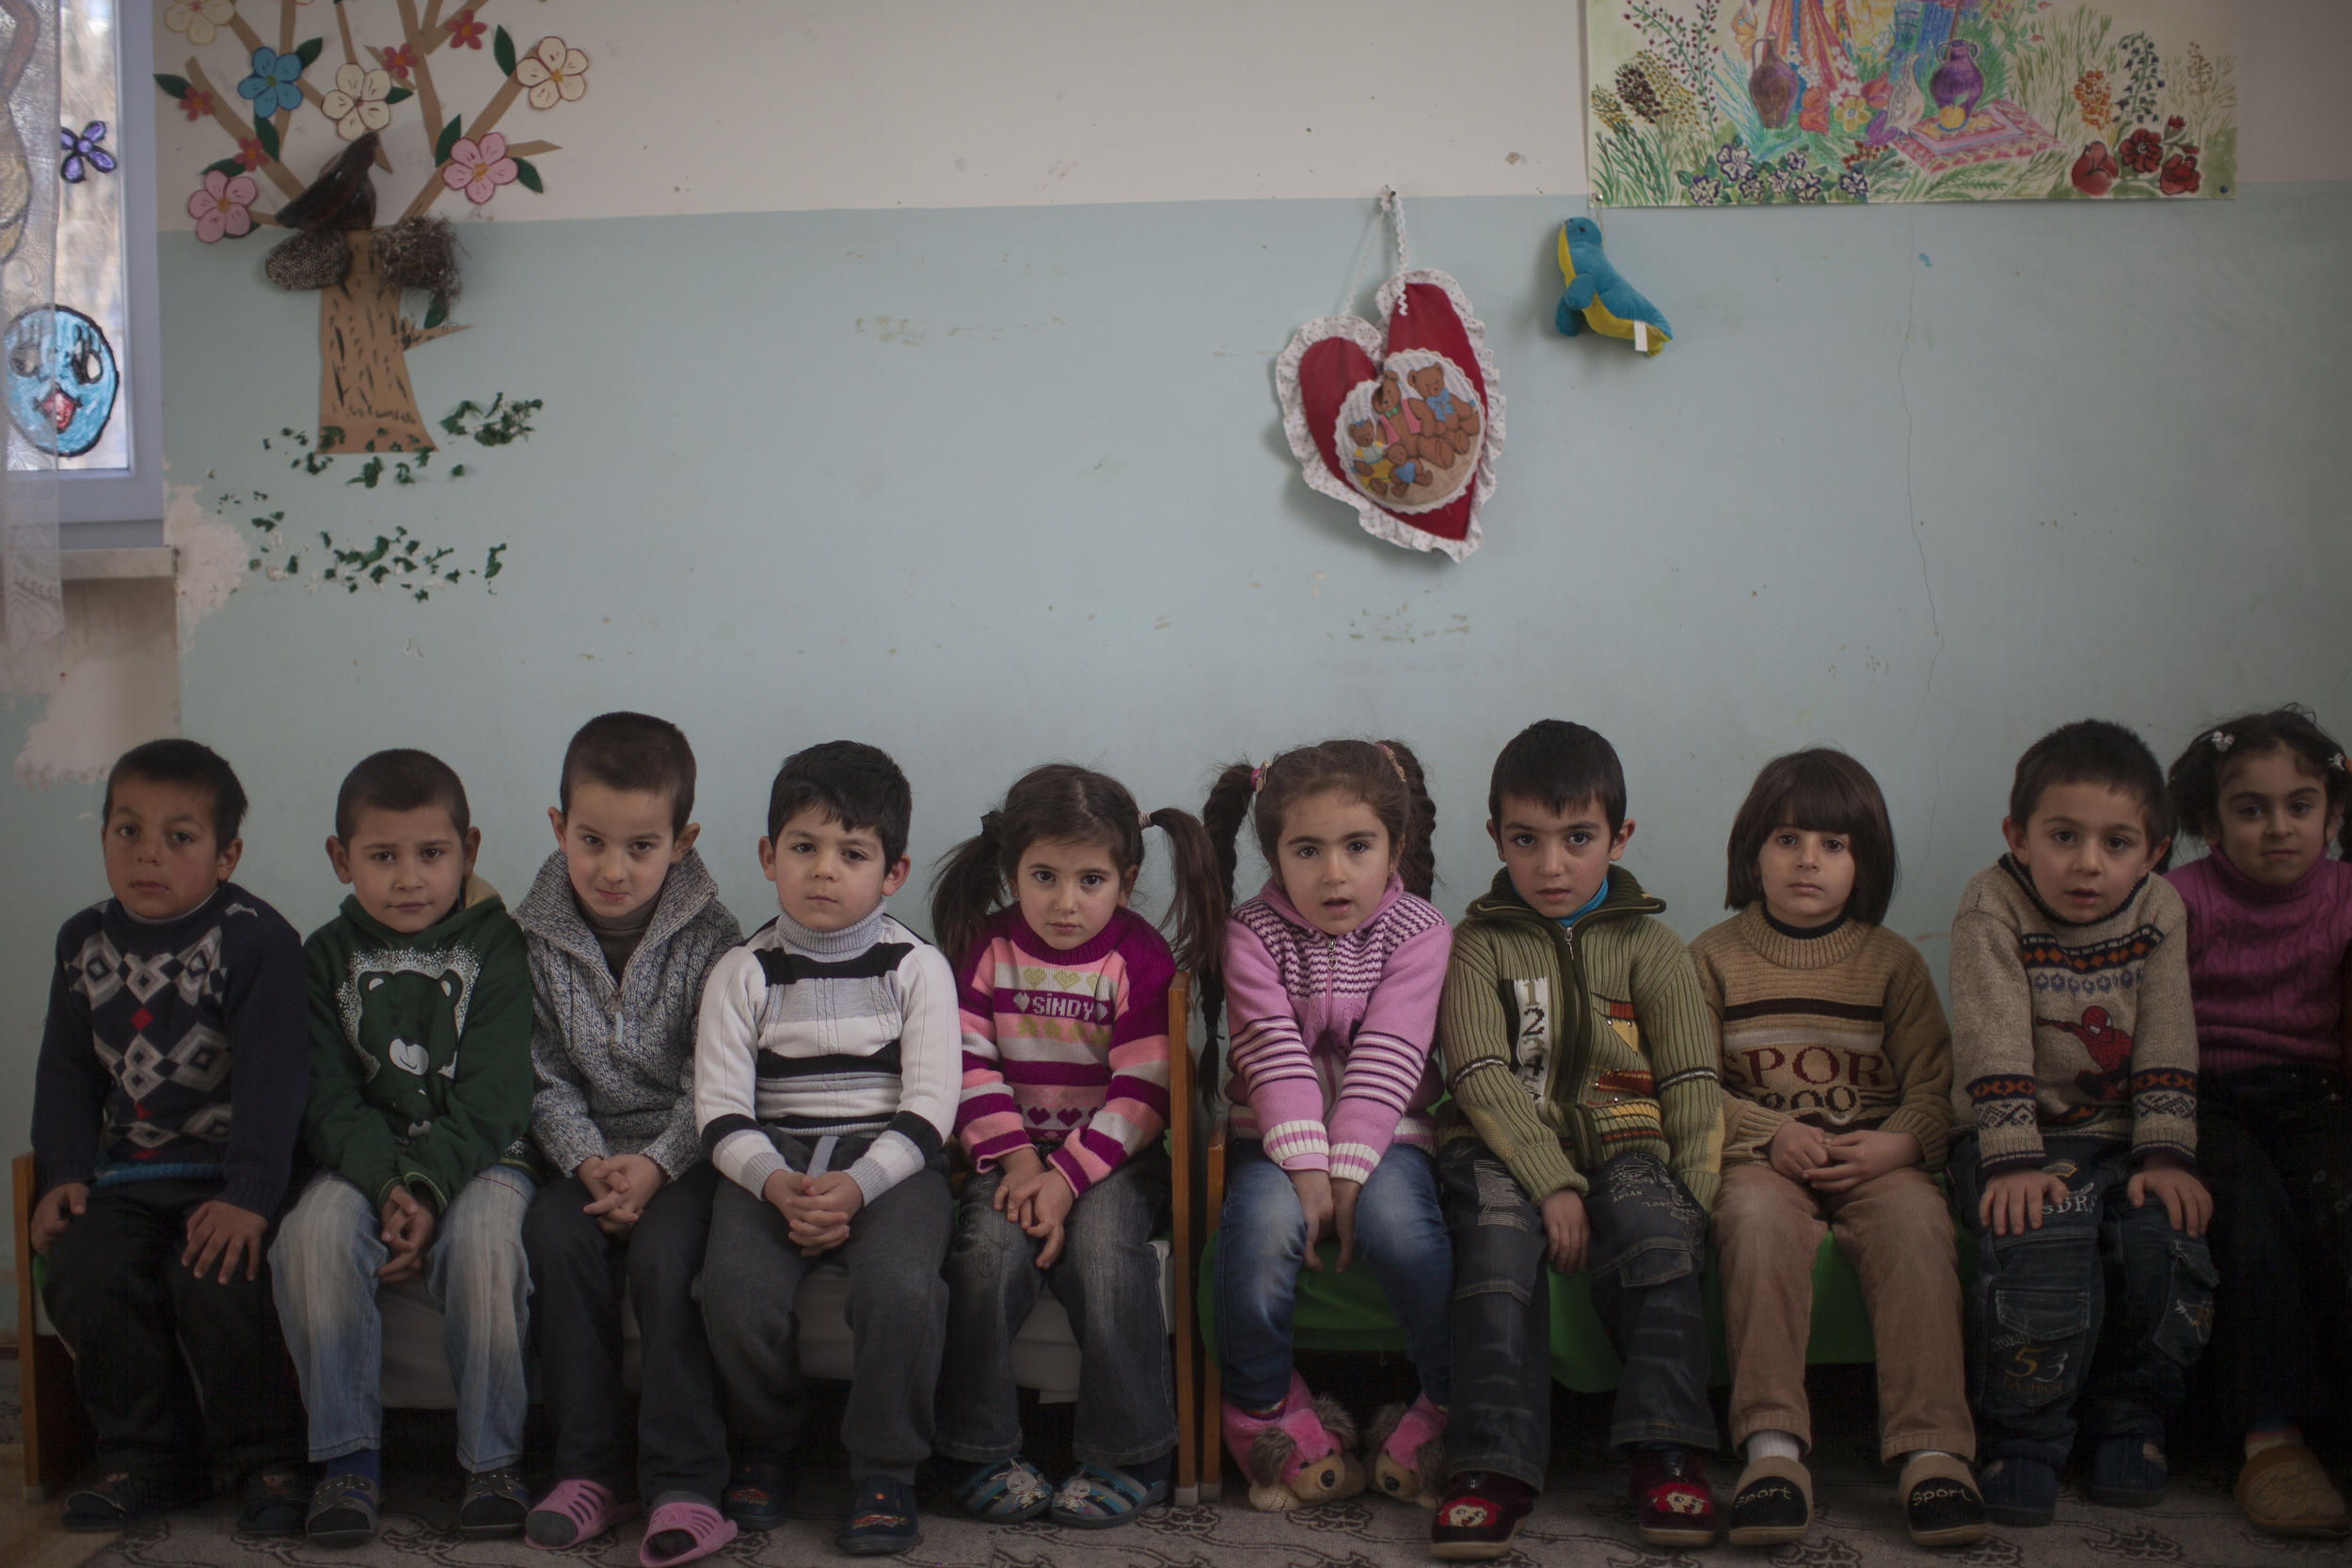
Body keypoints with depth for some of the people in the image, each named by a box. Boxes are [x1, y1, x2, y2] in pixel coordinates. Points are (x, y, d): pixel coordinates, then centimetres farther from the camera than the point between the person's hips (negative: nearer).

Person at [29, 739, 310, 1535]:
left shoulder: (256, 938, -10)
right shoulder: (85, 941, 8)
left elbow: (270, 1075, -17)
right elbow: (65, 1072, 15)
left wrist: (249, 1197, -24)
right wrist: (63, 1172, 1)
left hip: (228, 1174, -5)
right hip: (128, 1174, 6)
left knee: (213, 1282, -28)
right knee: (80, 1274, -18)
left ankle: (272, 1462, -8)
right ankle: (149, 1459, 2)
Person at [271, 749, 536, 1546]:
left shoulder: (497, 947, 0)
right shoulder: (329, 956, 7)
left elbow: (491, 1098, -8)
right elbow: (328, 1099, -1)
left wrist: (430, 1187, -23)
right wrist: (387, 1185, -19)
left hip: (479, 1154, -2)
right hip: (365, 1158, 2)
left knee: (484, 1239, -34)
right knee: (315, 1233, -29)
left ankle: (493, 1459, -21)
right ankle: (349, 1457, -20)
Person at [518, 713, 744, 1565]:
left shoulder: (710, 937, -6)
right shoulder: (538, 939, 1)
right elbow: (545, 1080, 0)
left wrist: (657, 1164, -22)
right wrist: (588, 1161, -16)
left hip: (686, 1150, -3)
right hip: (592, 1151, 3)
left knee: (664, 1254, -30)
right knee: (554, 1234, -26)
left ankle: (685, 1484, -25)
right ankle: (591, 1468, -17)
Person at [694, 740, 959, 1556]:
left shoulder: (917, 967, 4)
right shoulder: (743, 973, 7)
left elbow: (930, 1106, -3)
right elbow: (721, 1110, 0)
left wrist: (858, 1185, -18)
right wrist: (775, 1183, -19)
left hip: (889, 1159, -1)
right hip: (770, 1159, 1)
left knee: (901, 1286, -30)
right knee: (737, 1289, -27)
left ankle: (885, 1469, -8)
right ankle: (766, 1444, 3)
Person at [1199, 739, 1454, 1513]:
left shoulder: (1417, 931, -2)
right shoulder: (1253, 934, -1)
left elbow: (1385, 1059, -11)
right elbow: (1275, 1055, -12)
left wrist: (1347, 1171, -21)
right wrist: (1306, 1168, -23)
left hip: (1381, 1137, 0)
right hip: (1278, 1137, 1)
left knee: (1400, 1225, -31)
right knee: (1264, 1224, -31)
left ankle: (1454, 1408, -12)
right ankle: (1263, 1406, -9)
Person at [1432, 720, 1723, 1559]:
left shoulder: (1650, 947, 13)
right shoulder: (1477, 946, 9)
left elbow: (1692, 1084, 6)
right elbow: (1482, 1078, -5)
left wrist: (1691, 1199, -10)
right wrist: (1553, 1185, -19)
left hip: (1625, 1148, 1)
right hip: (1509, 1150, -1)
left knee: (1655, 1227, -32)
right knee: (1499, 1228, -34)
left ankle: (1667, 1455, -27)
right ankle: (1497, 1465, -36)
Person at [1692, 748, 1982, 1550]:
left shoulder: (1892, 961, 12)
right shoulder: (1715, 956, 10)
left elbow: (1935, 1084, 7)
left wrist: (1900, 1143, -14)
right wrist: (1772, 1134, -13)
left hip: (1875, 1158, 1)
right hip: (1760, 1156, -1)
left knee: (1915, 1222, -32)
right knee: (1759, 1221, -36)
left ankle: (1931, 1448, -35)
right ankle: (1773, 1446, -39)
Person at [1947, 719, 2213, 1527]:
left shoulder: (2159, 912, 3)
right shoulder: (1992, 907, -8)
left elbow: (2168, 1044, 2)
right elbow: (1994, 1047, -16)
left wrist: (2166, 1155, -9)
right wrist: (2014, 1159, -24)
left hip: (2120, 1138, 4)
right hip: (2024, 1137, -4)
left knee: (2170, 1246, -21)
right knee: (2041, 1264, -29)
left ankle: (2129, 1421, 7)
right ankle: (2022, 1443, -6)